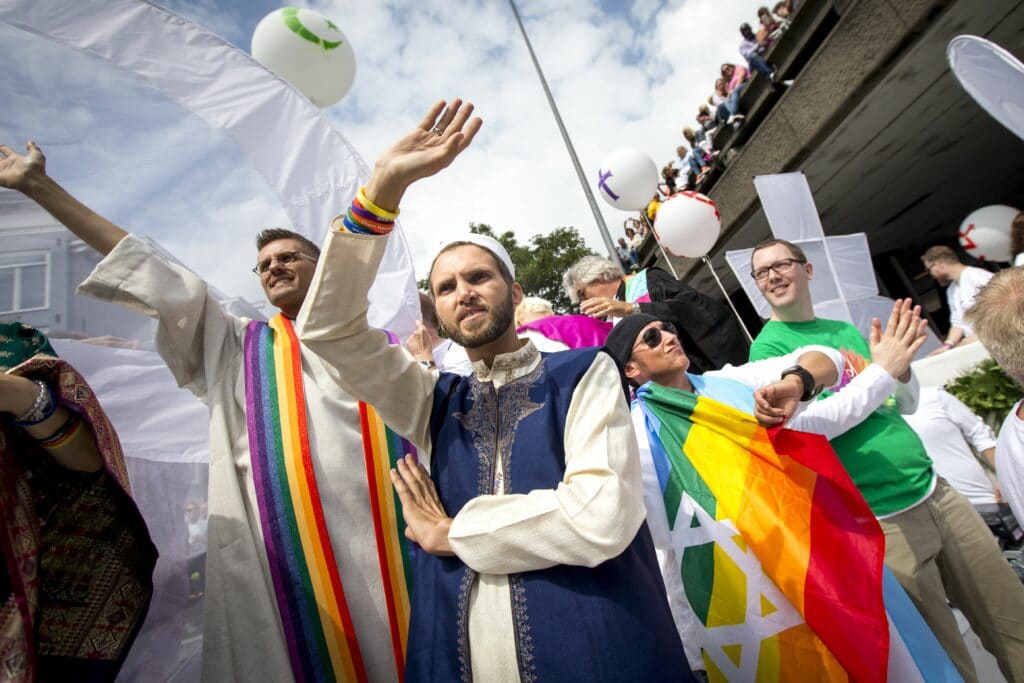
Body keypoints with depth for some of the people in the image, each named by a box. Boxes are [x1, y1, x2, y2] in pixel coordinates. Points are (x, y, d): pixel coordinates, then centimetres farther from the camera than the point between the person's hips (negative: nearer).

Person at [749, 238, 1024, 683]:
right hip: (881, 521, -6)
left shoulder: (845, 330, 10)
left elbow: (906, 405, 15)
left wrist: (903, 370, -5)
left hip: (935, 492, 6)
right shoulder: (768, 346, -10)